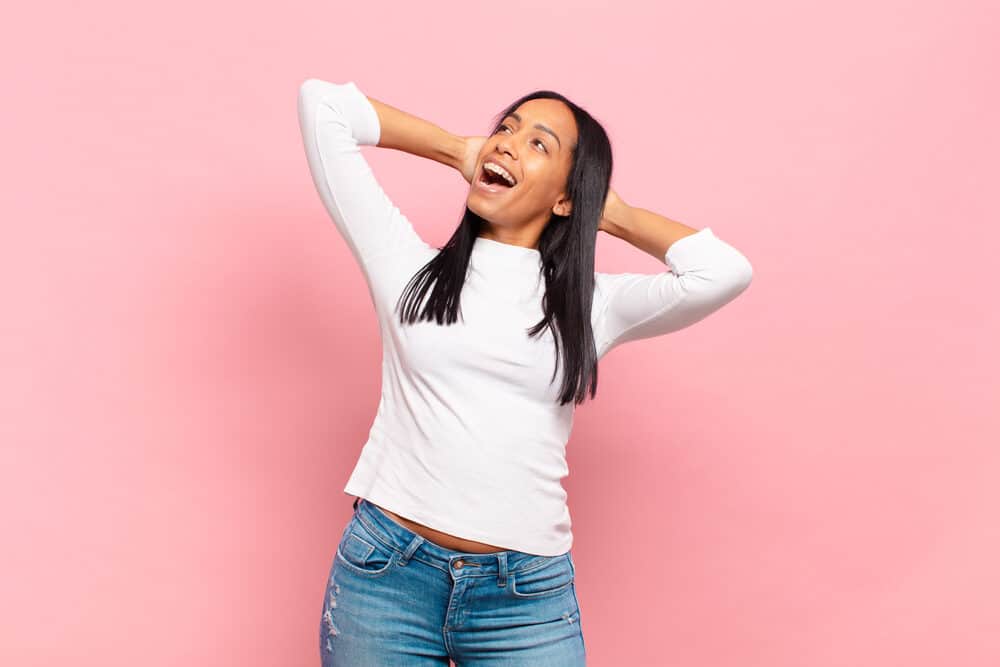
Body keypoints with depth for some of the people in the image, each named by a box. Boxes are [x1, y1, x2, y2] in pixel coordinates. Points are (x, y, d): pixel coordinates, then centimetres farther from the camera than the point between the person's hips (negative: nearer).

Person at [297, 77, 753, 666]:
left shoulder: (592, 305, 6)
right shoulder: (409, 263, 6)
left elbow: (726, 272, -9)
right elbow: (323, 103, 7)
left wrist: (614, 215, 6)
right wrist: (458, 150, 12)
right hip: (387, 573, 0)